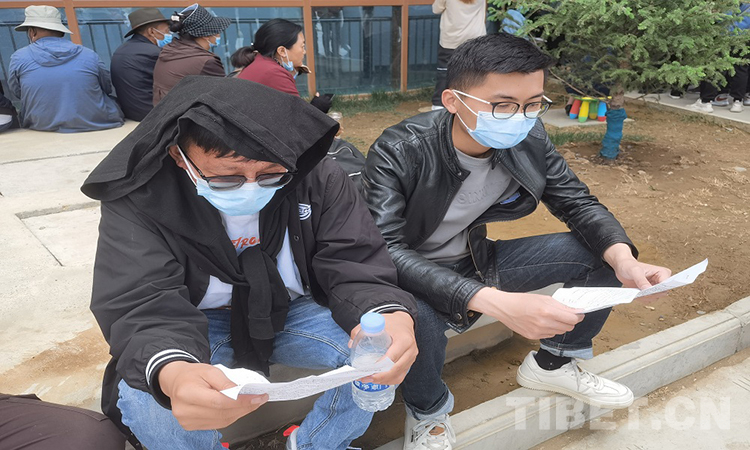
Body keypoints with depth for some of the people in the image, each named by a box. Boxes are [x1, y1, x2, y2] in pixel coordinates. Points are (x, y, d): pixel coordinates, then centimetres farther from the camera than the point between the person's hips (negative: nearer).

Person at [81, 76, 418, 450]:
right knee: (144, 398, -30)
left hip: (294, 311, 2)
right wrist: (171, 373, -51)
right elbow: (143, 305, -26)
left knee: (381, 350, -21)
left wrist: (387, 317, -42)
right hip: (198, 325, -1)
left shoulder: (317, 177, -16)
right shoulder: (137, 198, -20)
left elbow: (354, 264, -18)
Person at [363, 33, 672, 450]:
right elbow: (385, 250, -35)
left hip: (476, 260, 5)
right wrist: (495, 302, -46)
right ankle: (427, 414, -2)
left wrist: (623, 259, -24)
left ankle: (553, 362, 19)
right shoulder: (399, 152, -27)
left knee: (604, 251, -5)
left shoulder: (530, 138, -12)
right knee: (417, 320, -40)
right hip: (413, 276, -4)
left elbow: (578, 203, -2)